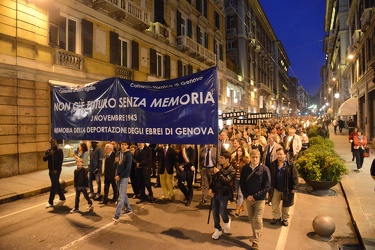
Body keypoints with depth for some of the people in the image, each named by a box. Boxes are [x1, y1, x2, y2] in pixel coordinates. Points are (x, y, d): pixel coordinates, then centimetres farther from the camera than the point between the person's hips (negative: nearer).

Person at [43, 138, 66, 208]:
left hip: (56, 170, -6)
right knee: (57, 185, 15)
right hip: (51, 170, 6)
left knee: (54, 186, -5)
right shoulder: (48, 151, 9)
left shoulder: (59, 150, -7)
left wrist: (56, 169, -17)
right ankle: (62, 198, 28)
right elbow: (44, 159, -2)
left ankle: (50, 202, 1)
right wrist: (50, 154, -17)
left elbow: (61, 160, -11)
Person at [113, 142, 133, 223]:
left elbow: (128, 168, -16)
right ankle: (128, 209, 33)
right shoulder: (118, 153, 8)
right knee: (124, 194, 17)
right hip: (118, 176, 7)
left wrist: (120, 176, -14)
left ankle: (117, 215, -8)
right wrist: (116, 161, -8)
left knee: (121, 196, -8)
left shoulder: (128, 155, -11)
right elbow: (116, 165, 14)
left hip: (124, 177, -7)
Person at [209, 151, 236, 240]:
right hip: (215, 194, 6)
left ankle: (227, 221, 36)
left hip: (224, 195, -5)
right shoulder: (219, 168, 7)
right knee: (215, 213, 10)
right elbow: (213, 179, 14)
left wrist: (218, 173, -22)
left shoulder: (232, 170, -12)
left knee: (222, 212, 2)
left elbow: (226, 181, -26)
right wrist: (210, 188, 0)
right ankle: (218, 229, 28)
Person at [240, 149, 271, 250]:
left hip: (259, 199, -3)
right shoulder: (245, 169, -3)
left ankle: (255, 241, 11)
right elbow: (241, 183, 2)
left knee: (258, 220, -1)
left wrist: (255, 196, -15)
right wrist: (247, 195, -10)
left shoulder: (264, 169, -12)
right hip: (248, 198, 3)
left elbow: (267, 186, -11)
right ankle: (256, 234, 38)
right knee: (251, 218, 16)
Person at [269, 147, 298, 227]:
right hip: (276, 188, 3)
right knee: (274, 204, 11)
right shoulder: (273, 164, -4)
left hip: (287, 189, -2)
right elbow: (270, 176, 3)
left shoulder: (290, 165, -14)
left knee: (286, 205, 15)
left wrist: (294, 188, -13)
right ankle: (276, 217, 33)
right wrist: (270, 185, 3)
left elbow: (295, 177, -12)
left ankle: (285, 218, 35)